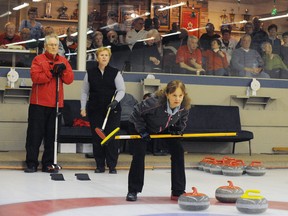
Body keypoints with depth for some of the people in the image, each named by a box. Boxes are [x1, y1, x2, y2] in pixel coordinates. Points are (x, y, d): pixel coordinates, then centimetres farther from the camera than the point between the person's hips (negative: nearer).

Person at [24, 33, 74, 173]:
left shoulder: (63, 61, 12)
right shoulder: (38, 60, 0)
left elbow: (69, 80, 4)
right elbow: (35, 77, -14)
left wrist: (63, 70, -13)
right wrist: (51, 73, -18)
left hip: (56, 104, 3)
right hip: (39, 103, -3)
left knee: (51, 135, 6)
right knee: (35, 134, -1)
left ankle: (48, 164, 12)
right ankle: (31, 163, 5)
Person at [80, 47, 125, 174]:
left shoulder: (115, 73, 1)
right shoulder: (90, 73, 5)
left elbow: (121, 90, 2)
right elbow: (84, 91, 11)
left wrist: (116, 101, -15)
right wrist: (83, 107, 5)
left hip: (112, 110, -1)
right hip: (95, 110, 1)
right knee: (97, 137, 2)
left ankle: (112, 166, 4)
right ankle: (100, 165, 12)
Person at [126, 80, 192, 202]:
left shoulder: (185, 106, -26)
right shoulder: (155, 102, -42)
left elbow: (183, 119, -1)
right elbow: (136, 112, -25)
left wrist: (178, 129, -14)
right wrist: (142, 130, -25)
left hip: (165, 128, 5)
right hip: (143, 125, -4)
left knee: (178, 151, -6)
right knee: (139, 153, -17)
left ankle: (178, 191, 3)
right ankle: (133, 191, -3)